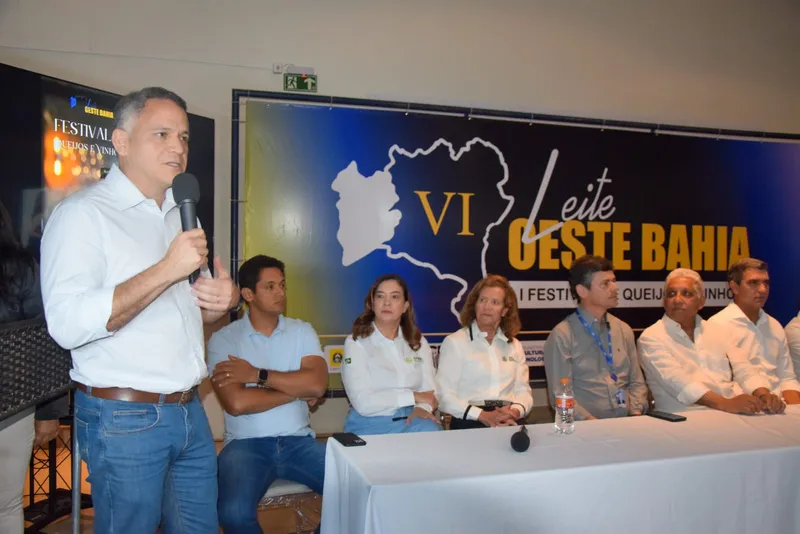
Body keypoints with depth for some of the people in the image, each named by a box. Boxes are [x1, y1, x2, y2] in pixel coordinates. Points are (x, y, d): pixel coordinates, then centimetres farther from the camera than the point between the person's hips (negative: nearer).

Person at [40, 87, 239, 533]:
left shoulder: (183, 216, 14)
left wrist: (225, 299, 0)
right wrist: (166, 271, -26)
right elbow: (68, 324, -22)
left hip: (189, 411, 7)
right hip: (124, 417, -7)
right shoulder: (83, 213, -10)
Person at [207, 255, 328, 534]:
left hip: (298, 441, 3)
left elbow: (317, 384, -8)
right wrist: (296, 391, -5)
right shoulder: (223, 339, -1)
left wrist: (257, 374, -11)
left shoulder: (302, 331, 8)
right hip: (246, 444, -3)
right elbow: (236, 403, -14)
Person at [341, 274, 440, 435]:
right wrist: (414, 396, -13)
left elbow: (429, 390, 4)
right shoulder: (356, 343, -6)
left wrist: (423, 407, -19)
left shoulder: (419, 342, 10)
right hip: (370, 424, -4)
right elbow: (363, 403, -17)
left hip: (411, 421, 5)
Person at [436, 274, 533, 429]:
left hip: (511, 421, 4)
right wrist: (483, 415, -16)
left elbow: (523, 391, 13)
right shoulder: (454, 342, 3)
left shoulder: (515, 345, 18)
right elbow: (444, 395, -5)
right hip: (471, 421, -3)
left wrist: (516, 411, -9)